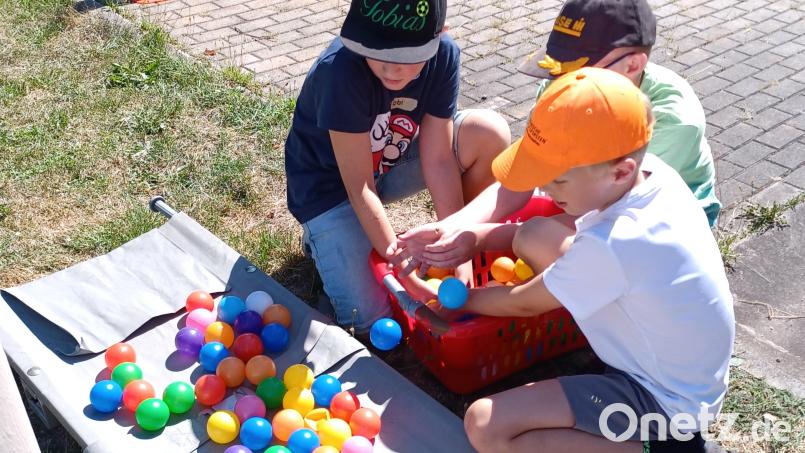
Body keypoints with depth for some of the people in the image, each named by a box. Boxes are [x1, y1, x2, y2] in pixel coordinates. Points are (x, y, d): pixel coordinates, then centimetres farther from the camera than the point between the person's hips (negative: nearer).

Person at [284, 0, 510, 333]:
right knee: (368, 317, -18)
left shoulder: (443, 55, -20)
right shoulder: (340, 69, -34)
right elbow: (358, 187, -30)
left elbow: (439, 160, -17)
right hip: (330, 184, -4)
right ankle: (322, 238, 12)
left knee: (490, 133, -20)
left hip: (392, 163, 4)